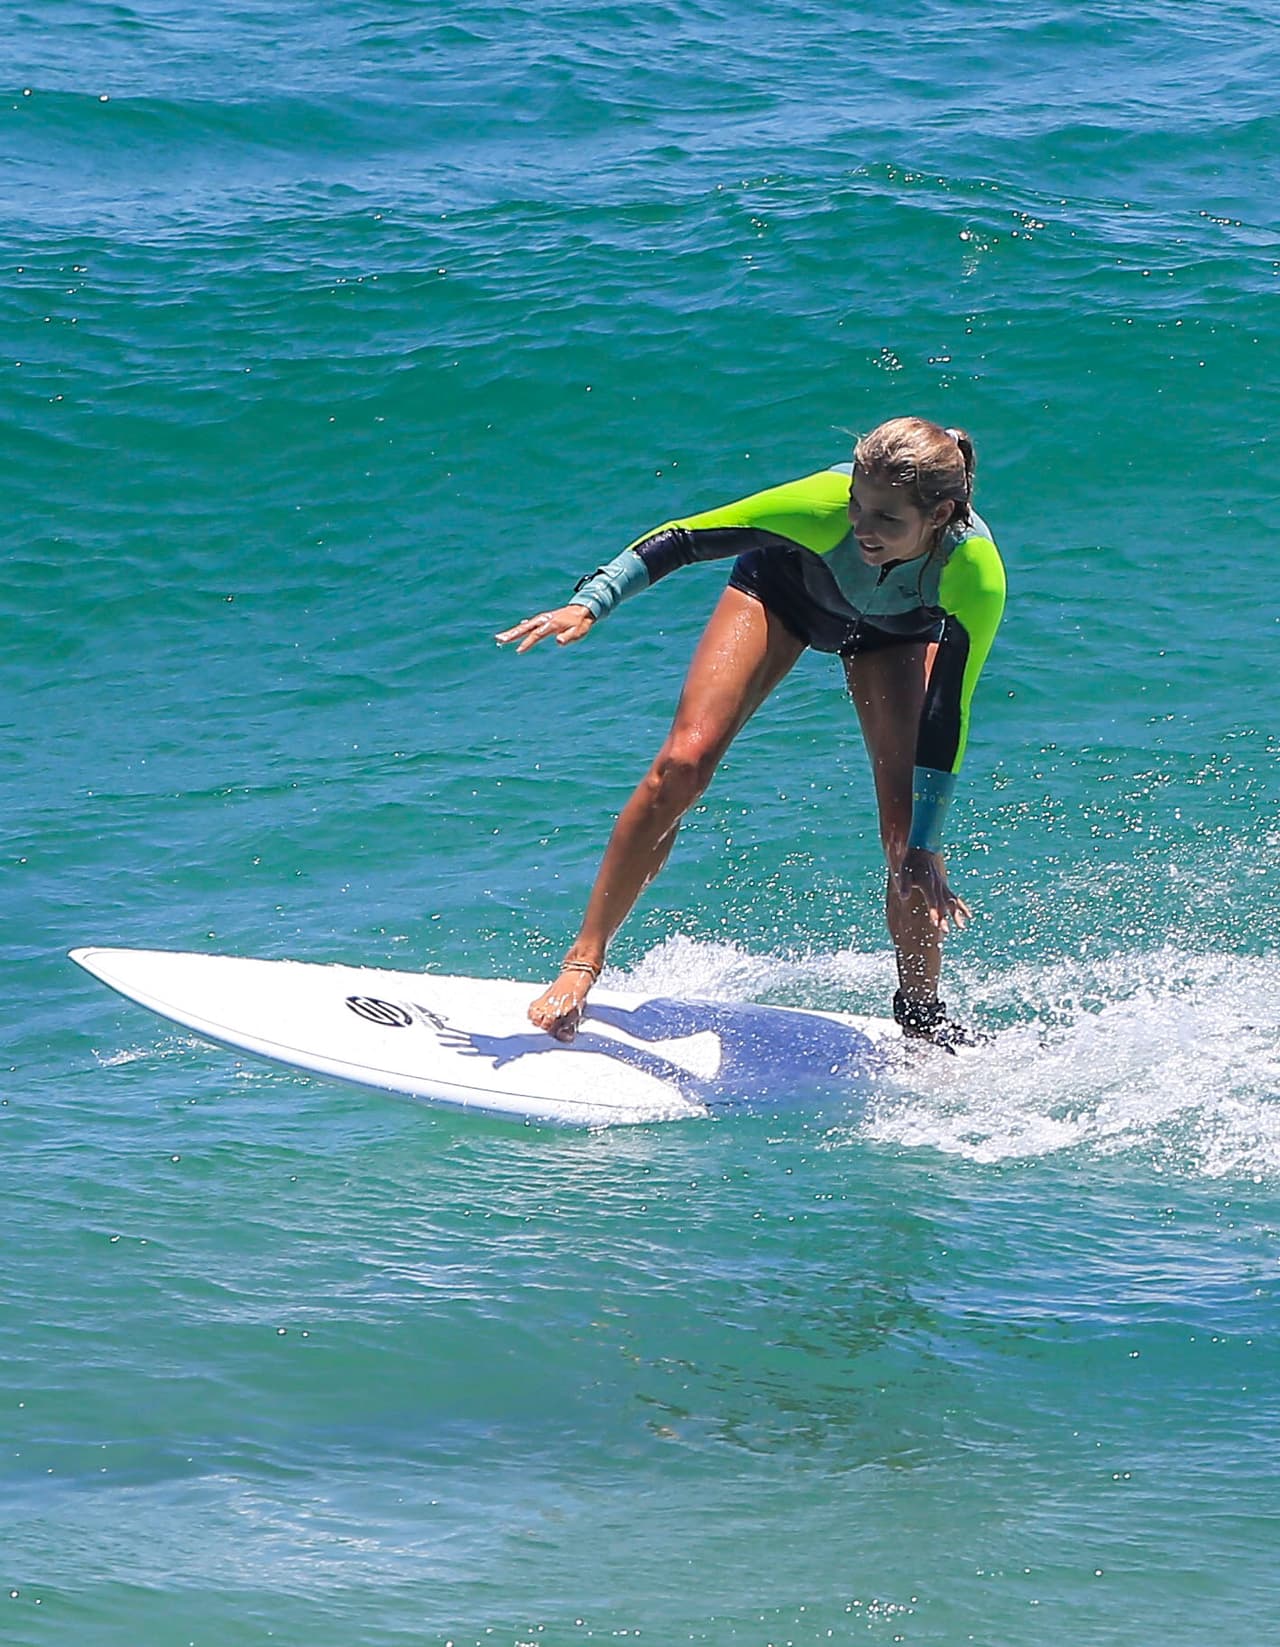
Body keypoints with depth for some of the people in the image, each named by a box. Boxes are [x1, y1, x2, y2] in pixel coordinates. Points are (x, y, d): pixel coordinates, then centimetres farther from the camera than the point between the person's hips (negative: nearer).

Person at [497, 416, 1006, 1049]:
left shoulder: (975, 575, -40)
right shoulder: (827, 502, -41)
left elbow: (945, 718, -32)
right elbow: (684, 539, -31)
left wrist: (921, 847, -32)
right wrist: (590, 603, -42)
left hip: (899, 628, 0)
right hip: (786, 585, 0)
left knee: (907, 837, -12)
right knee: (683, 764, -17)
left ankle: (920, 1010, 13)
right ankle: (580, 965, -9)